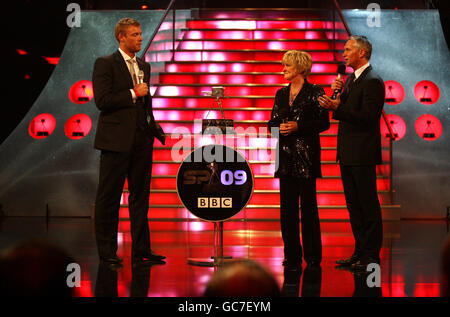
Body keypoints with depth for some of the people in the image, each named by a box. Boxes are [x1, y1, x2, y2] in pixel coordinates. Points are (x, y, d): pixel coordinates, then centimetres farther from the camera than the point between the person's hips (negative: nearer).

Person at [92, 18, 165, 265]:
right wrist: (133, 94, -13)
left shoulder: (144, 66, 16)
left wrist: (156, 129, 9)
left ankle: (141, 250, 14)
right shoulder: (105, 64, -4)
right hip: (116, 140, -6)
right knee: (109, 198, 2)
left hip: (141, 140, 6)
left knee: (140, 196, 8)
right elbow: (102, 101, -14)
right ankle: (107, 251, 10)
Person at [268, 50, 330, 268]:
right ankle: (292, 254, 11)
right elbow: (272, 122, 16)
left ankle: (312, 255, 4)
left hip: (306, 154, -5)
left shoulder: (314, 92, -2)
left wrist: (298, 126, -16)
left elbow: (324, 123, -7)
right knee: (287, 205, 4)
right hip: (286, 154, 5)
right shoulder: (281, 94, 15)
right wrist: (279, 127, -6)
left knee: (308, 204, -3)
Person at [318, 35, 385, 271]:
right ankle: (360, 252, 20)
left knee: (368, 205, -3)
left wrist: (337, 107, -27)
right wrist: (336, 94, 0)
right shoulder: (350, 79, 17)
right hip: (348, 153, 10)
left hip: (362, 154, -10)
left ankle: (371, 256, 2)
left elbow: (366, 116, -21)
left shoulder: (372, 81, -13)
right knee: (354, 205, 13)